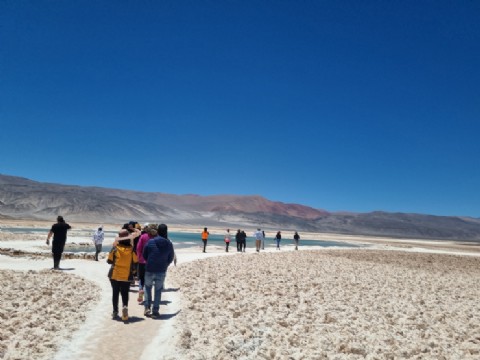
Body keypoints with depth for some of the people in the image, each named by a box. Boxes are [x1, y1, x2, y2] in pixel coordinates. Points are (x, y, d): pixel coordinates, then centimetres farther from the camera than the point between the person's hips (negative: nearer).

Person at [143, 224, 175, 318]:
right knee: (158, 291, 11)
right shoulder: (169, 244, -6)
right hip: (161, 271, 0)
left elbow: (144, 255, 1)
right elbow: (171, 258, 3)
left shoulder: (150, 242, -9)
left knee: (148, 288, 20)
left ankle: (147, 308, 14)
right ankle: (155, 311, 12)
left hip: (149, 270, 0)